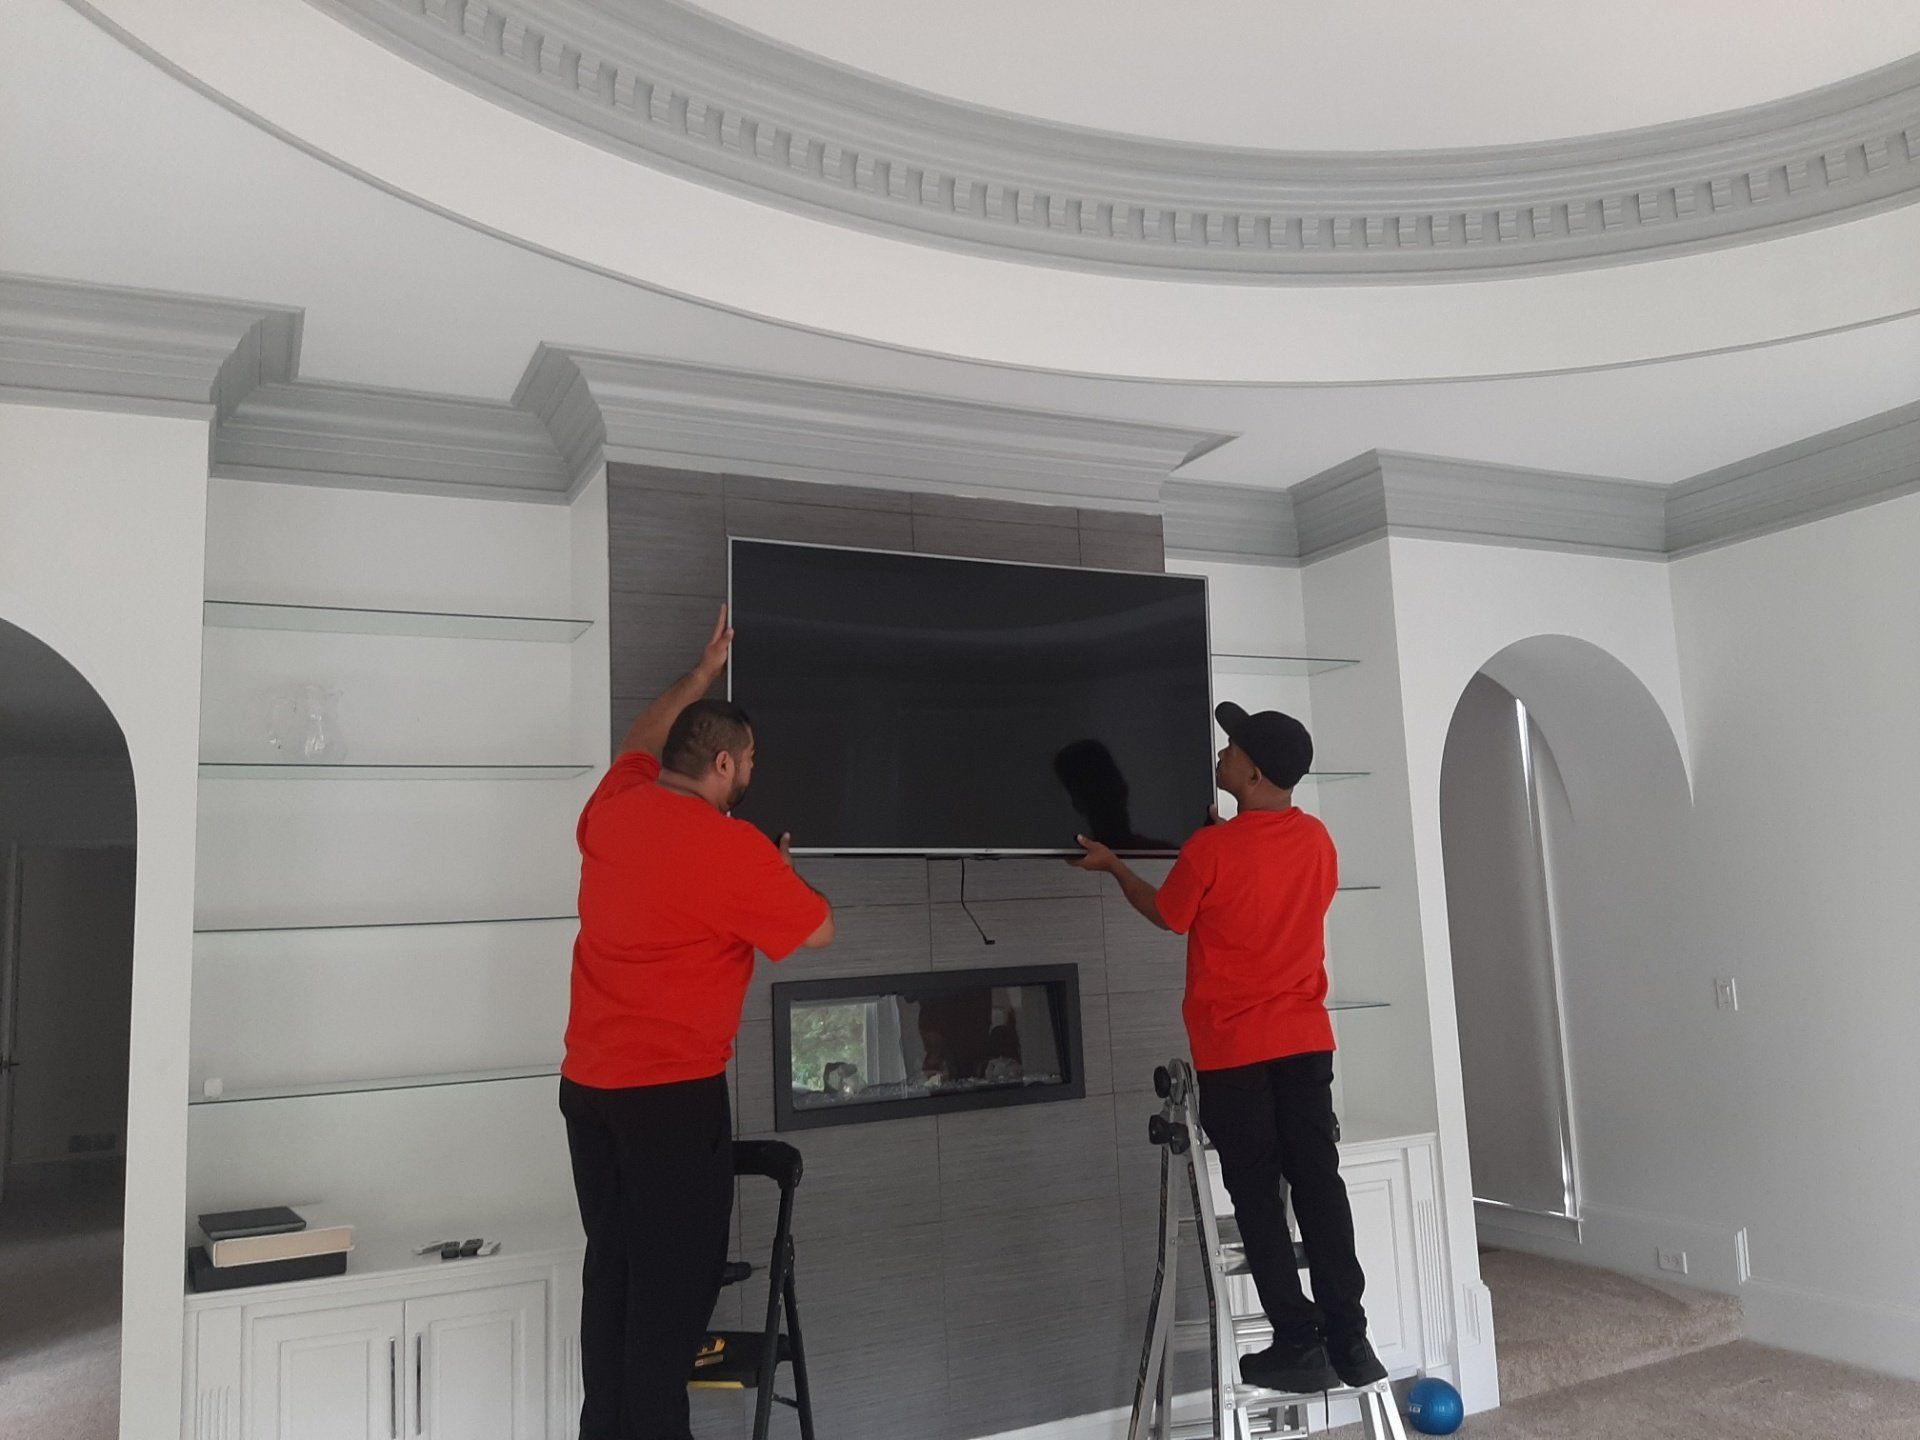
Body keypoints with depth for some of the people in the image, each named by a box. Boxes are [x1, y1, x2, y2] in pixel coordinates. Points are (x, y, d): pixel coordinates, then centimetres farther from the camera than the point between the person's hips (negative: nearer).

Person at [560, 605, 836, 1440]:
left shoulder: (611, 808, 5)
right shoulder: (731, 848, -15)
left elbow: (643, 742, 28)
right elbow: (818, 931, -4)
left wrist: (705, 670, 35)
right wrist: (779, 870, 13)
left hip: (586, 1083, 8)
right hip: (673, 1092, -8)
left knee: (611, 1268, 14)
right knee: (673, 1279, 1)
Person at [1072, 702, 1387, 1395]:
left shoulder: (1211, 850, -14)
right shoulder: (1318, 840, 2)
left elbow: (1166, 914, 2)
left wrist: (1113, 865, 18)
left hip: (1233, 1049, -5)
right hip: (1306, 1039, 5)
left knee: (1257, 1196, 3)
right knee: (1319, 1184, 8)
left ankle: (1299, 1347, 4)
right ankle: (1349, 1338, 10)